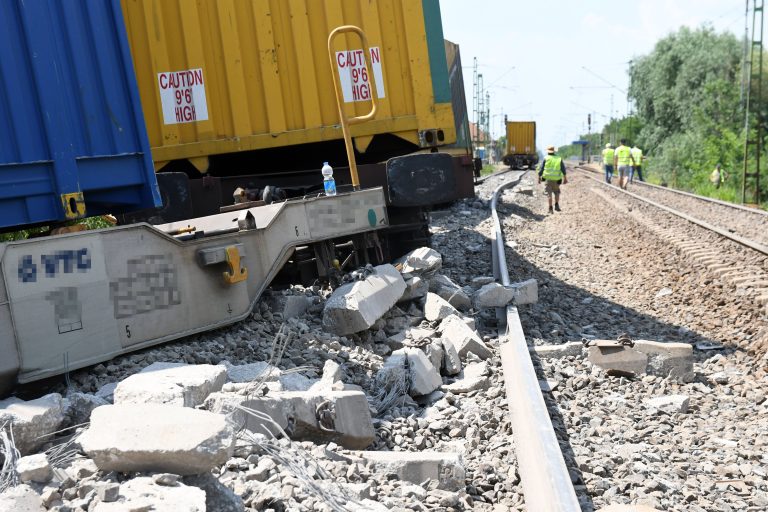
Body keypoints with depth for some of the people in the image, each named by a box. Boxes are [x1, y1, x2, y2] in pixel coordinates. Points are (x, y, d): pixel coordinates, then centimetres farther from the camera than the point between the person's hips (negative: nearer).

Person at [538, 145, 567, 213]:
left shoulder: (546, 158, 1)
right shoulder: (559, 159, 8)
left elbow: (541, 169, -1)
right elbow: (563, 169, 1)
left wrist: (539, 177, 8)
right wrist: (564, 178, 0)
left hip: (548, 179, -2)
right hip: (556, 179, 2)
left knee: (549, 193, 1)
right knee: (557, 192, 20)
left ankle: (550, 208, -5)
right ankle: (556, 205, 5)